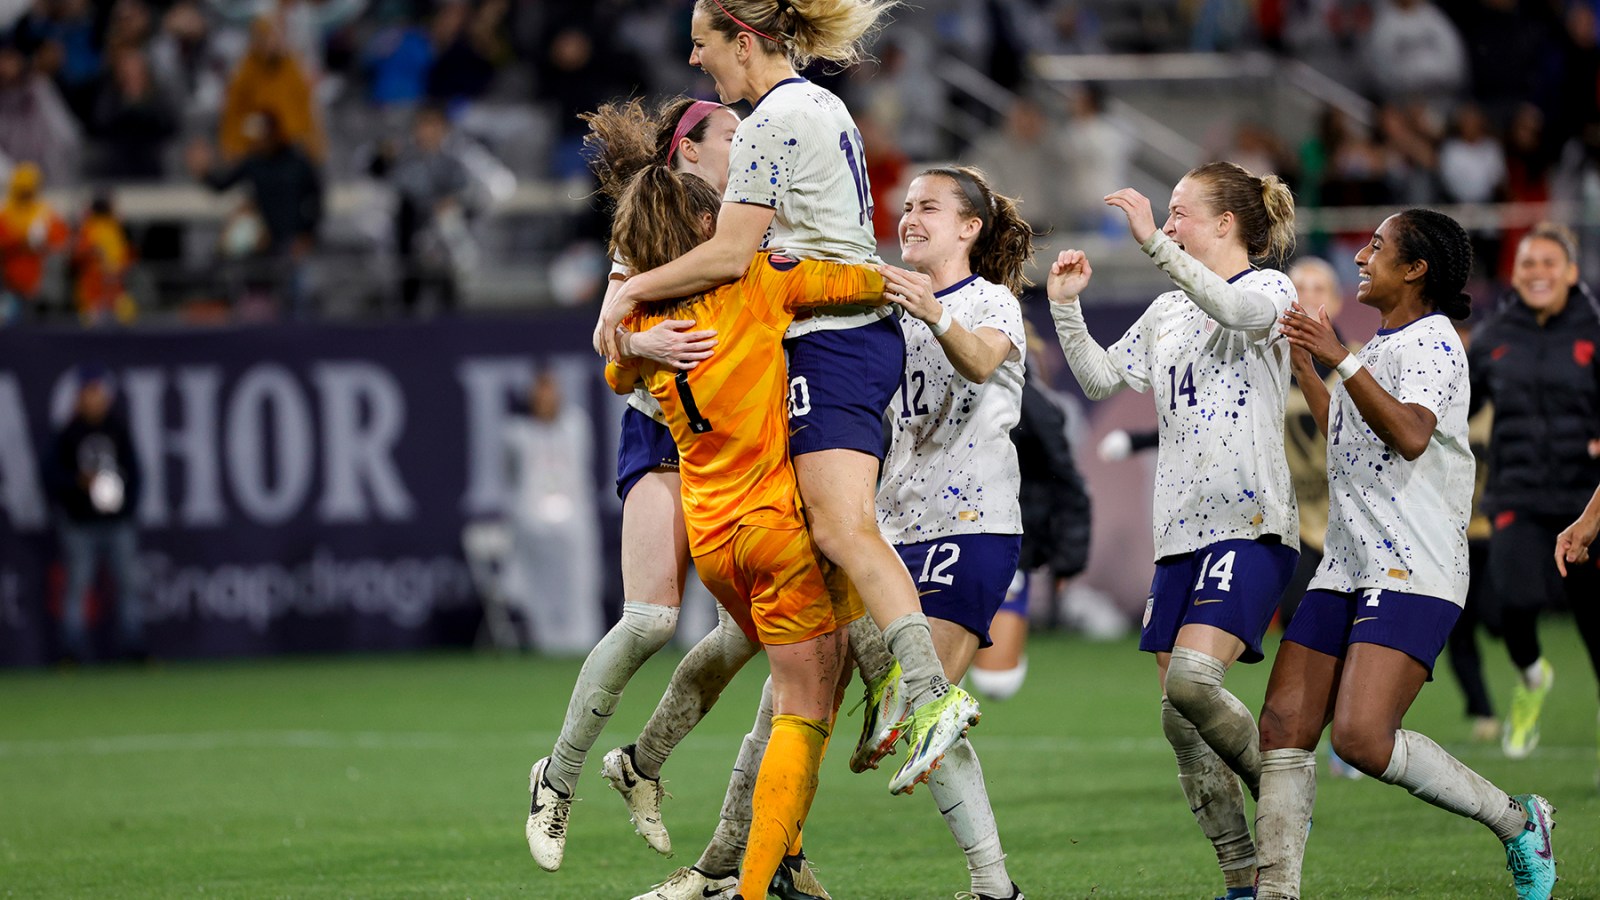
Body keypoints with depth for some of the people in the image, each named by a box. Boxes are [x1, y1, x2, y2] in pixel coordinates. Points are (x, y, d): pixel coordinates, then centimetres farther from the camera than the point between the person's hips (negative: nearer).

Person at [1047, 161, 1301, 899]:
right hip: (1180, 532, 8)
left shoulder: (1270, 289, 0)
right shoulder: (1167, 312, 21)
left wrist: (1153, 242, -29)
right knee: (1179, 719, 2)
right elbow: (1101, 378, 20)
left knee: (1192, 681, -24)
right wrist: (1066, 307, 8)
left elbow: (1236, 310, -23)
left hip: (1250, 523, -8)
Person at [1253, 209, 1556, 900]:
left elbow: (1410, 435, -26)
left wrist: (1341, 360, -27)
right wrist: (1304, 368, 38)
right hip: (1345, 569, 9)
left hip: (1413, 572, -9)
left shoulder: (1432, 341, -7)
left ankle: (1517, 821, -4)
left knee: (1361, 737, -22)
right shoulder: (1381, 348, 22)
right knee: (1284, 725, -4)